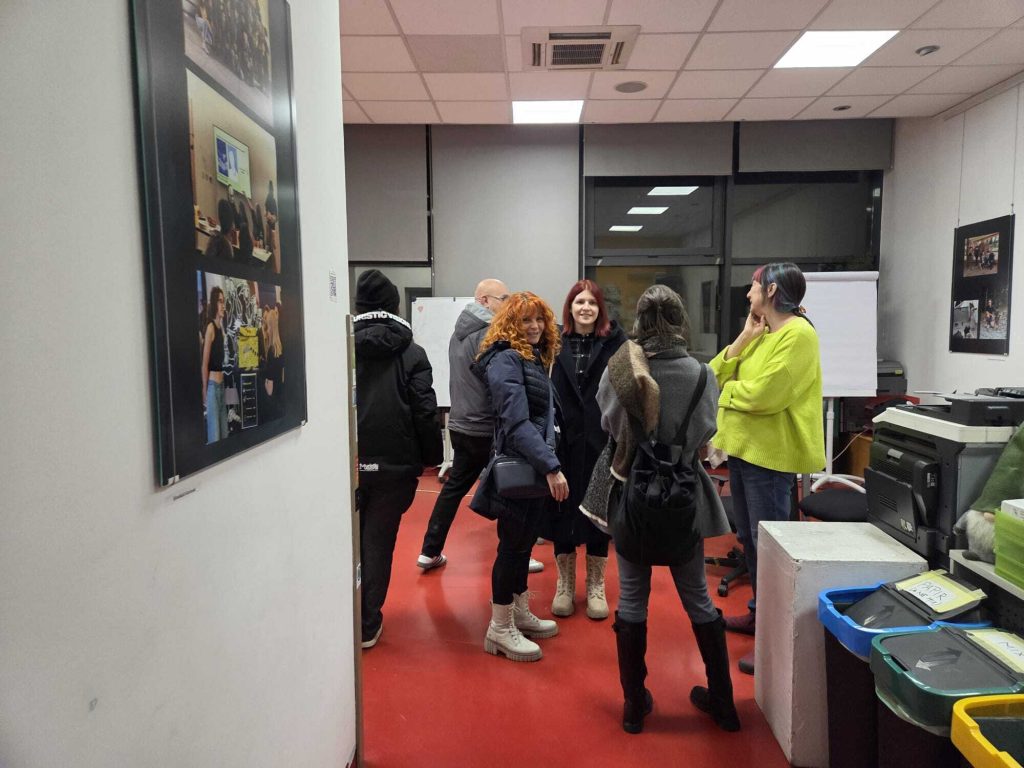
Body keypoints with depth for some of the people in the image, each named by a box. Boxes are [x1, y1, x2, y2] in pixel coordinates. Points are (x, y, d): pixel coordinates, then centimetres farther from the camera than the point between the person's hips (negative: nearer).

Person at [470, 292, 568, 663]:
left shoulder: (535, 358, 13)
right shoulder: (505, 360, -15)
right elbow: (516, 422, -23)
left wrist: (548, 462, 9)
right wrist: (552, 466, -26)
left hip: (535, 467, 9)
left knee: (524, 542, 18)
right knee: (512, 543, 0)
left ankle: (520, 613, 32)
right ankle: (500, 629, 14)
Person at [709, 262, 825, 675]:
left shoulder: (797, 334, -15)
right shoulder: (760, 334, 14)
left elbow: (762, 394, -24)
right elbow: (716, 376, 8)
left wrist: (727, 388, -5)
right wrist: (742, 339, -3)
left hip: (770, 454, -10)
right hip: (743, 448, 10)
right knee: (748, 538, 19)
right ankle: (760, 613, 34)